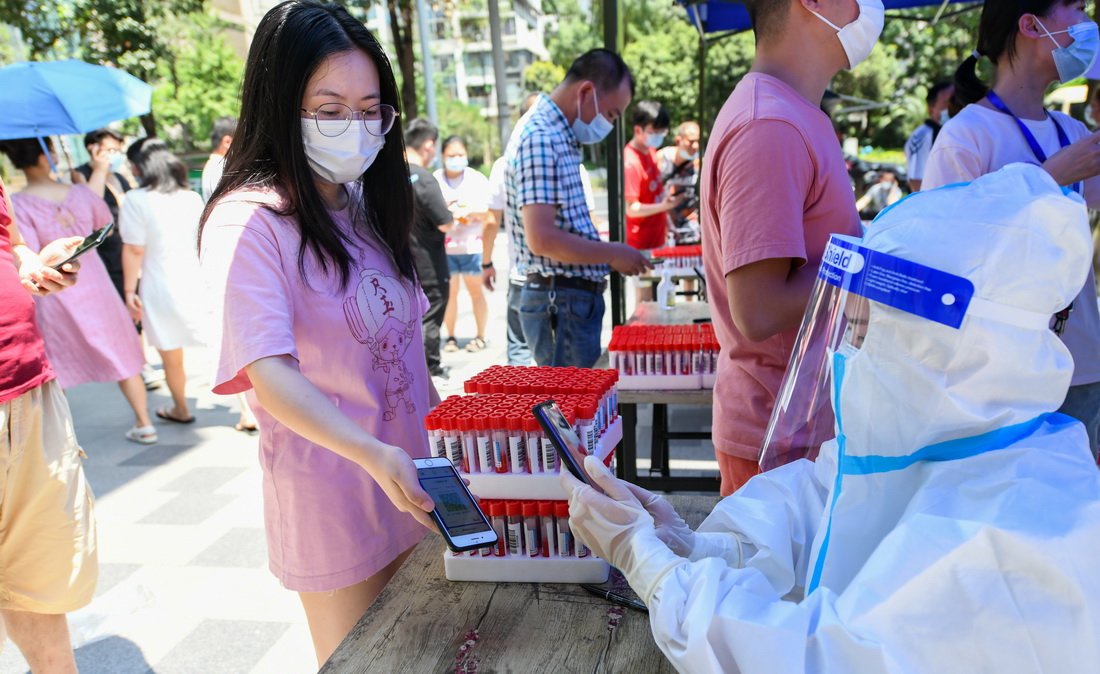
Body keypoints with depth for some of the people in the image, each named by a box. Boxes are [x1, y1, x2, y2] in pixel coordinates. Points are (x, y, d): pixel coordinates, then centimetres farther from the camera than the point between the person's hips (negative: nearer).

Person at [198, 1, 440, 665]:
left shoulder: (366, 207, 7)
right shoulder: (248, 222, -17)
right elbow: (270, 373, -27)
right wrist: (374, 456, -39)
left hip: (411, 475, 7)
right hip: (330, 493, -7)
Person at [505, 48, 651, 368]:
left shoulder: (559, 137, 15)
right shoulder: (541, 140, -17)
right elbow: (543, 239, -25)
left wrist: (609, 254, 13)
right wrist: (612, 253, -14)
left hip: (577, 298, 10)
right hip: (561, 303, -10)